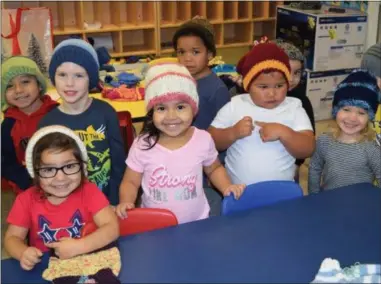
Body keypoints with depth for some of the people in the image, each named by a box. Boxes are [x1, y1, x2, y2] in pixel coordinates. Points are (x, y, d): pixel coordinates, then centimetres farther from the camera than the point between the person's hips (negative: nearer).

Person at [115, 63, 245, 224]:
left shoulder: (203, 139, -9)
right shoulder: (142, 145, -12)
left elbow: (214, 169, 10)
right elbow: (130, 182, 1)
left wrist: (227, 187, -6)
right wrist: (125, 202, -17)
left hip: (197, 222, 5)